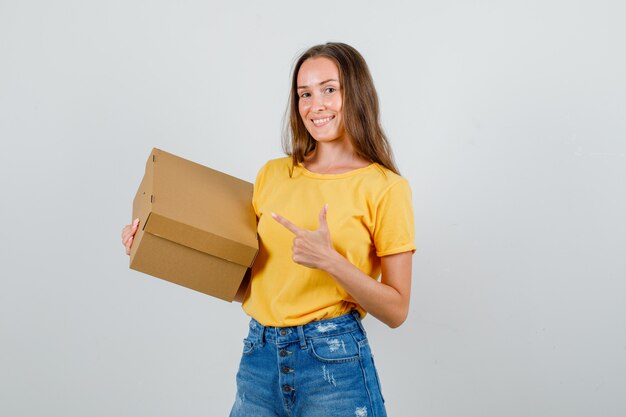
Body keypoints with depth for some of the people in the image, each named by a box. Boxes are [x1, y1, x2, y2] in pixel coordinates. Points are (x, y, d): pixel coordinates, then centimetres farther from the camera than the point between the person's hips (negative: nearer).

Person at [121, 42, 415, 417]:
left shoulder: (385, 187, -5)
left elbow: (396, 310, -6)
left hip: (333, 362, -3)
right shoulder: (273, 175, 7)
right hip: (259, 359, 4)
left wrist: (329, 260, -20)